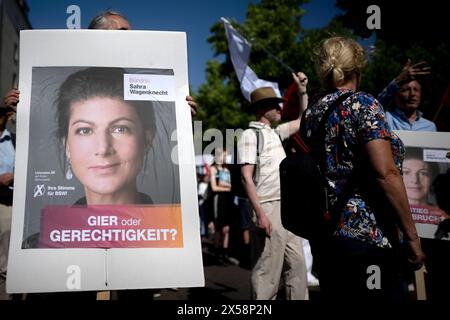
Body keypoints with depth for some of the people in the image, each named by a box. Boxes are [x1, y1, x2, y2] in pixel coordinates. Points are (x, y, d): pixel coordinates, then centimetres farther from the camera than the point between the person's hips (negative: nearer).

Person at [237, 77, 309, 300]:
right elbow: (246, 177, -14)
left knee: (297, 266, 11)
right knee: (267, 272, -5)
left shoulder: (276, 132, 17)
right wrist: (260, 213, -21)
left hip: (287, 208, 9)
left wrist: (302, 90, 22)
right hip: (269, 209, -8)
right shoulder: (250, 135, -6)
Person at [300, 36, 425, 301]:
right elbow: (386, 174, -18)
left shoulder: (311, 112, 9)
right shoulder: (363, 104, -11)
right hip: (365, 234, -7)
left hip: (322, 232, 8)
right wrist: (412, 236, -15)